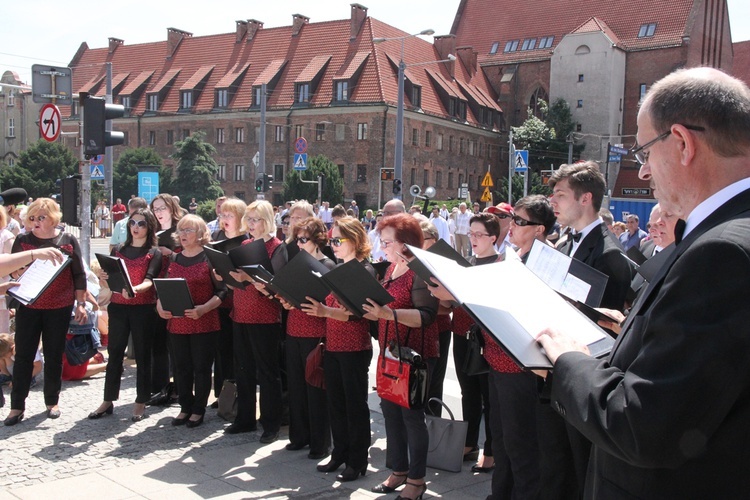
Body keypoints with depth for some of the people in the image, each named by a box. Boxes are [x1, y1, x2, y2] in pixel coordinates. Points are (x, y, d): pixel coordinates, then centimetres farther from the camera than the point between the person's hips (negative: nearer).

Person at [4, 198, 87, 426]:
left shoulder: (68, 241, 0)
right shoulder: (23, 240, 3)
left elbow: (79, 275, 4)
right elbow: (11, 270, 6)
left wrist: (81, 304, 0)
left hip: (59, 308, -1)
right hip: (28, 306, 1)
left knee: (54, 355, 8)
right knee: (23, 355, 2)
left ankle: (52, 401, 21)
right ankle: (17, 405, 9)